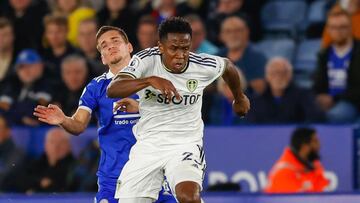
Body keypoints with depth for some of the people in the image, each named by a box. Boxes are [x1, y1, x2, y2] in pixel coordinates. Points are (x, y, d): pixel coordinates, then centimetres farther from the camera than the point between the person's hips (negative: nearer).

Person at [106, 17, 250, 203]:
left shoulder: (204, 66, -11)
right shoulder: (146, 60, -15)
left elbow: (227, 65, 14)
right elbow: (112, 90, -30)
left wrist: (239, 98, 31)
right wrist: (150, 80, -45)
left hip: (185, 144, -1)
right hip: (148, 144, 1)